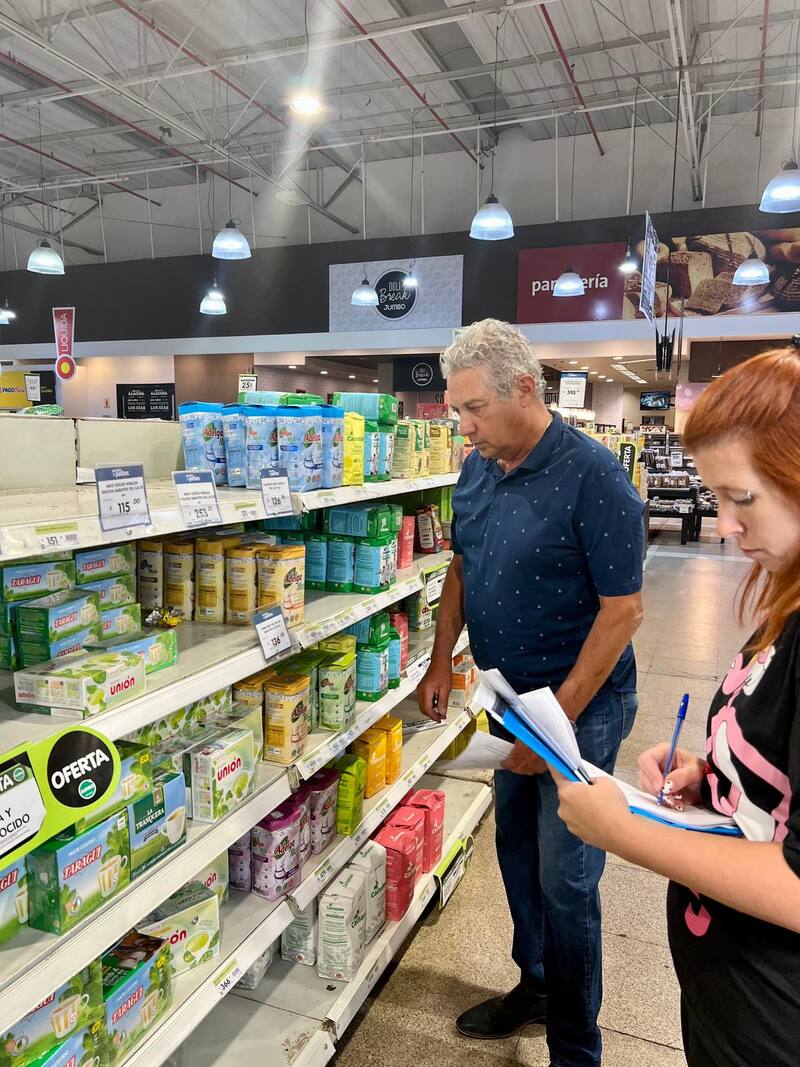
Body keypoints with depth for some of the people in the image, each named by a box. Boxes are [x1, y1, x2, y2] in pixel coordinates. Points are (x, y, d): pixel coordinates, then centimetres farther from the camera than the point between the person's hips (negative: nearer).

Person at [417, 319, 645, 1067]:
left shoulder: (591, 476, -21)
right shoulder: (477, 469, 1)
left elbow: (623, 608, -20)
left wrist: (558, 719, -20)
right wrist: (442, 661, 7)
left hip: (579, 705, -7)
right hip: (510, 697, 7)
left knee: (565, 879, 4)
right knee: (516, 851, 20)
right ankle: (534, 985, 44)